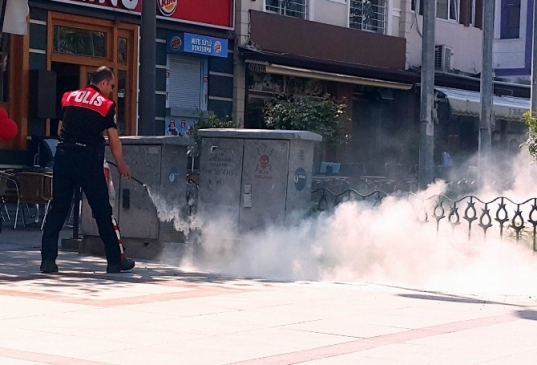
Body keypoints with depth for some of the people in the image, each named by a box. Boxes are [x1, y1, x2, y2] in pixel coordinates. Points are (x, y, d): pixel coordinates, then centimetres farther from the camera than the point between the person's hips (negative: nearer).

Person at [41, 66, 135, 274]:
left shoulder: (68, 97, 13)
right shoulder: (106, 105, 1)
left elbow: (60, 130, 16)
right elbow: (114, 140, 2)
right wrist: (121, 166, 14)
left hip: (63, 155, 4)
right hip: (88, 159, -4)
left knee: (58, 209, 7)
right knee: (102, 211, 5)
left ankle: (48, 260, 1)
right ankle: (114, 261, 11)